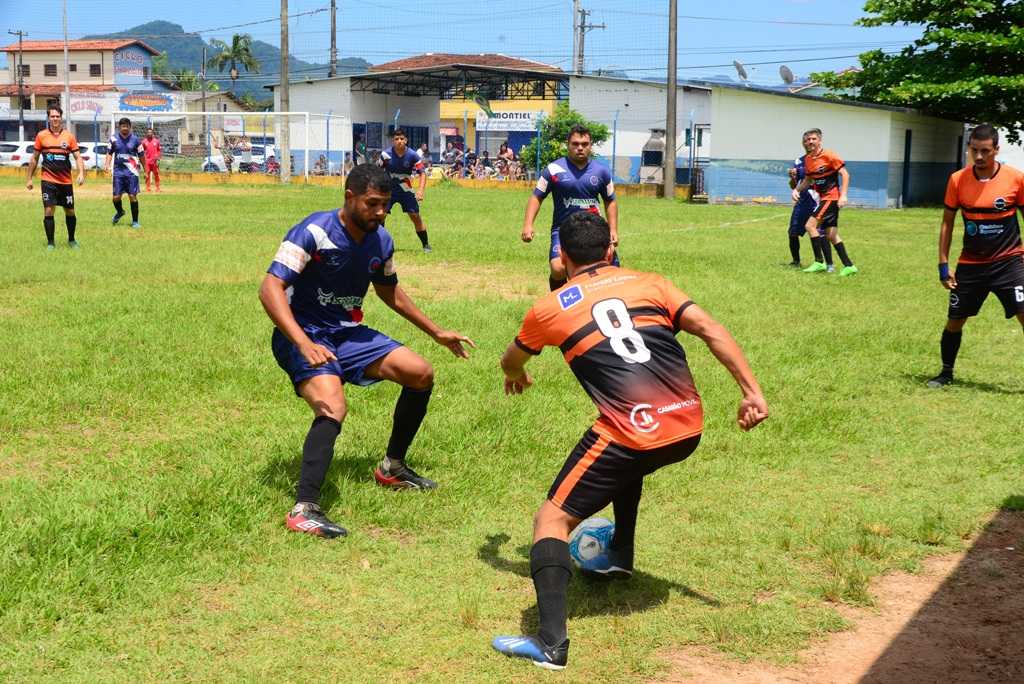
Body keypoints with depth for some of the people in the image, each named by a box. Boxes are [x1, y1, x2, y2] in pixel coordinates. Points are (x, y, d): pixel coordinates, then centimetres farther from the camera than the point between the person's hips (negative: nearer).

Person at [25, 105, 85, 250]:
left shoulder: (69, 136, 3)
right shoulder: (41, 136, 2)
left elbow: (77, 157, 2)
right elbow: (34, 159, 9)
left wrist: (81, 173, -14)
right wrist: (29, 178, 8)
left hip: (66, 181, 1)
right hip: (48, 180, -1)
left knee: (70, 212, 9)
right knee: (48, 211, -9)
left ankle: (71, 240, 29)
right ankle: (50, 243, 2)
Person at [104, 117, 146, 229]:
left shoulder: (135, 139, -1)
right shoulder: (114, 139, 5)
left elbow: (141, 156, 6)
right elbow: (110, 153, 14)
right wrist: (107, 164, -1)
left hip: (131, 171, -2)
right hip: (118, 171, 2)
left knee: (133, 196, -5)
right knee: (116, 197, 1)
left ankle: (135, 221, 7)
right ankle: (119, 212, 34)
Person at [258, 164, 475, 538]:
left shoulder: (381, 241, 2)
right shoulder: (313, 232, -21)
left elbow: (389, 291, 21)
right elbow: (270, 287, -28)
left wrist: (436, 332, 24)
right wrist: (303, 343, -41)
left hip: (348, 332, 8)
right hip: (304, 335, -7)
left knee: (421, 374, 3)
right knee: (333, 406, -31)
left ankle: (392, 468, 21)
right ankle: (303, 510, -32)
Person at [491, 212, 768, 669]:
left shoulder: (550, 308, 10)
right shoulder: (649, 283, 16)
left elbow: (511, 361, 30)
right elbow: (710, 329, 5)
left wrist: (516, 376, 53)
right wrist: (752, 391, 2)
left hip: (635, 435, -5)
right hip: (689, 429, 5)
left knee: (552, 520, 1)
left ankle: (551, 642, -15)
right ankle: (620, 558, 46)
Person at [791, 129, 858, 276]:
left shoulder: (828, 155, -13)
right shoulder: (807, 159, 9)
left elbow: (845, 174, -13)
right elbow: (808, 180, 20)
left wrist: (843, 195, -22)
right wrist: (796, 189, 2)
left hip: (831, 196, -8)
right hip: (823, 198, 8)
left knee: (810, 225, -15)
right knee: (831, 235, 9)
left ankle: (819, 262, -9)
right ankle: (848, 266, 13)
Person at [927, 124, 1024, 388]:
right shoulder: (957, 180, -5)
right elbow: (947, 222, 5)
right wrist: (943, 265, 1)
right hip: (970, 264, 2)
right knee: (954, 321, 9)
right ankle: (946, 373, 33)